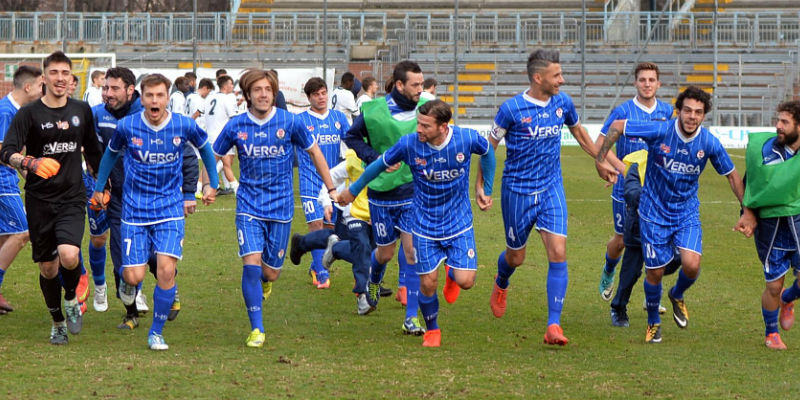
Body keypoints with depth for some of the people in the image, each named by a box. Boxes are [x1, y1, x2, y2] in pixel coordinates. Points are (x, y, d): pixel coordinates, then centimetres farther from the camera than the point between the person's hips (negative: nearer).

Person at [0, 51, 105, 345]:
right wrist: (30, 163, -33)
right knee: (48, 267, 5)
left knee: (69, 256, -23)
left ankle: (72, 298, 8)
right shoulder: (29, 113, -4)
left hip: (72, 198, 0)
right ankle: (58, 324, 26)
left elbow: (92, 152, 21)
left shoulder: (82, 111, 6)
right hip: (39, 199, 0)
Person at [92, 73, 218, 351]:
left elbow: (204, 148, 15)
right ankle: (127, 281, 33)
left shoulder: (184, 126, -7)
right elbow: (111, 153, 14)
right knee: (135, 276, -7)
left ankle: (156, 333, 3)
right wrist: (98, 188, 19)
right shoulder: (127, 127, -8)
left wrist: (213, 184, 19)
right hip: (135, 210, 0)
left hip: (170, 209, 0)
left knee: (166, 270, -14)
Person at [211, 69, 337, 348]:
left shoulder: (289, 122, -5)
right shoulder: (236, 126, -4)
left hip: (281, 206, 0)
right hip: (249, 205, 0)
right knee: (251, 264, -16)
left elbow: (314, 152, 8)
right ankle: (256, 329, -4)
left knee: (271, 273, 4)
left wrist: (331, 188, 10)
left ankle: (264, 279, 45)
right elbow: (213, 156, 11)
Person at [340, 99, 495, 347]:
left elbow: (488, 153, 7)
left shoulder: (467, 139, -17)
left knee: (465, 281, -10)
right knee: (428, 283, -1)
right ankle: (432, 330, 27)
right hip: (425, 226, 0)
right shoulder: (409, 145, -17)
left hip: (459, 224, 0)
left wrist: (486, 190, 14)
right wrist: (353, 191, 13)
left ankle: (452, 272, 29)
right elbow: (380, 165, 1)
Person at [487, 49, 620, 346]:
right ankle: (501, 286, 50)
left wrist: (601, 161, 26)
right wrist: (481, 186, -6)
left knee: (558, 254, -13)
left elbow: (579, 132, 20)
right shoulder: (512, 109, -14)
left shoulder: (563, 103, -1)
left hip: (551, 188, 3)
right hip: (517, 191, -3)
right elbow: (489, 147, -3)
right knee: (516, 257, 11)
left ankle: (553, 326, -11)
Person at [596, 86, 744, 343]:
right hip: (654, 212, -1)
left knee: (691, 265, -17)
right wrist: (601, 160, -7)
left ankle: (677, 296, 19)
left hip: (687, 212, 1)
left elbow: (732, 175, 4)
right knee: (655, 272, 2)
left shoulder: (710, 143, -12)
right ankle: (653, 322, 30)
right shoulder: (660, 131, -20)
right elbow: (617, 126, -10)